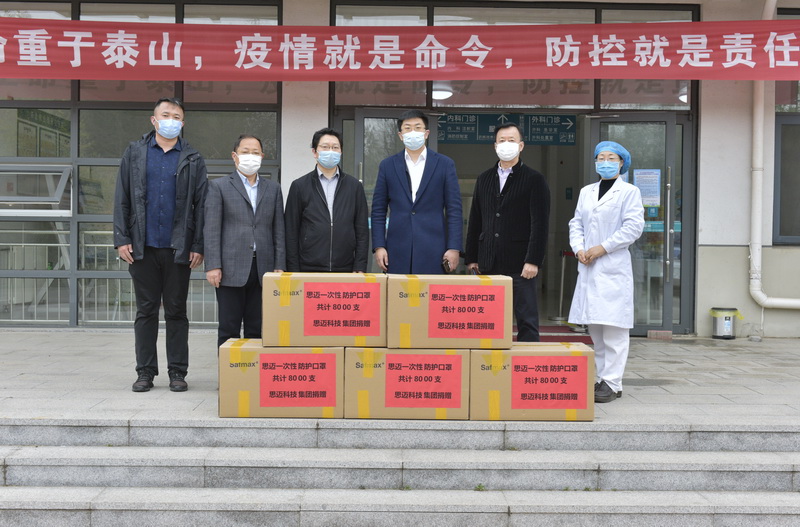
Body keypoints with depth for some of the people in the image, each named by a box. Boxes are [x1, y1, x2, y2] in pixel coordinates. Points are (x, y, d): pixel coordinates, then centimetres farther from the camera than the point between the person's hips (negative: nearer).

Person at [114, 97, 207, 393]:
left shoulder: (193, 159, 6)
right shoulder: (134, 153, 8)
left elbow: (200, 204, 3)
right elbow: (121, 199, 5)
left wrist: (198, 246, -5)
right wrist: (121, 239, -3)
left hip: (178, 248, -1)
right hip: (143, 247, 1)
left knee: (176, 311, 5)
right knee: (146, 311, 7)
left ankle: (177, 372, 13)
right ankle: (145, 371, 15)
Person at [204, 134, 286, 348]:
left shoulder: (273, 188, 15)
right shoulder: (219, 186, 5)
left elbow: (278, 230, 12)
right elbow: (211, 229, -1)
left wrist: (279, 266, 3)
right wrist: (213, 266, -9)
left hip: (263, 269, 3)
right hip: (231, 269, -3)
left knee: (257, 329, 6)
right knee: (229, 329, 1)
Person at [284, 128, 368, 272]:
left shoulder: (355, 186, 9)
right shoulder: (299, 186, 5)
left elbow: (362, 231, 7)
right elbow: (291, 232, 4)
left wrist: (360, 268, 0)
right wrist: (293, 271, -2)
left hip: (346, 271, 1)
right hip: (309, 270, -1)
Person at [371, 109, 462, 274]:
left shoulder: (445, 164, 5)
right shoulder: (388, 165, 9)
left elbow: (454, 210, 2)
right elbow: (378, 210, 9)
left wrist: (454, 248, -5)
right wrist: (379, 246, 0)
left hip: (433, 251, -1)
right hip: (397, 252, 1)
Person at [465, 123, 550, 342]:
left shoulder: (534, 180, 1)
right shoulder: (484, 179, 15)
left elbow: (540, 223, -6)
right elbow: (475, 222, 16)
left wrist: (533, 261, -13)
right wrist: (471, 258, 10)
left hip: (520, 264, -4)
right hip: (488, 264, 4)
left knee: (527, 323, -1)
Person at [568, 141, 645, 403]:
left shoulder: (629, 192, 2)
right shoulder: (586, 192, 18)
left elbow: (634, 226, -8)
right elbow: (576, 223, 17)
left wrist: (602, 248, -12)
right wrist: (579, 248, -1)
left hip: (614, 268, -6)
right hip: (588, 268, 6)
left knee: (613, 328, -8)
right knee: (595, 327, 9)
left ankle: (612, 383, -5)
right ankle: (602, 378, 17)